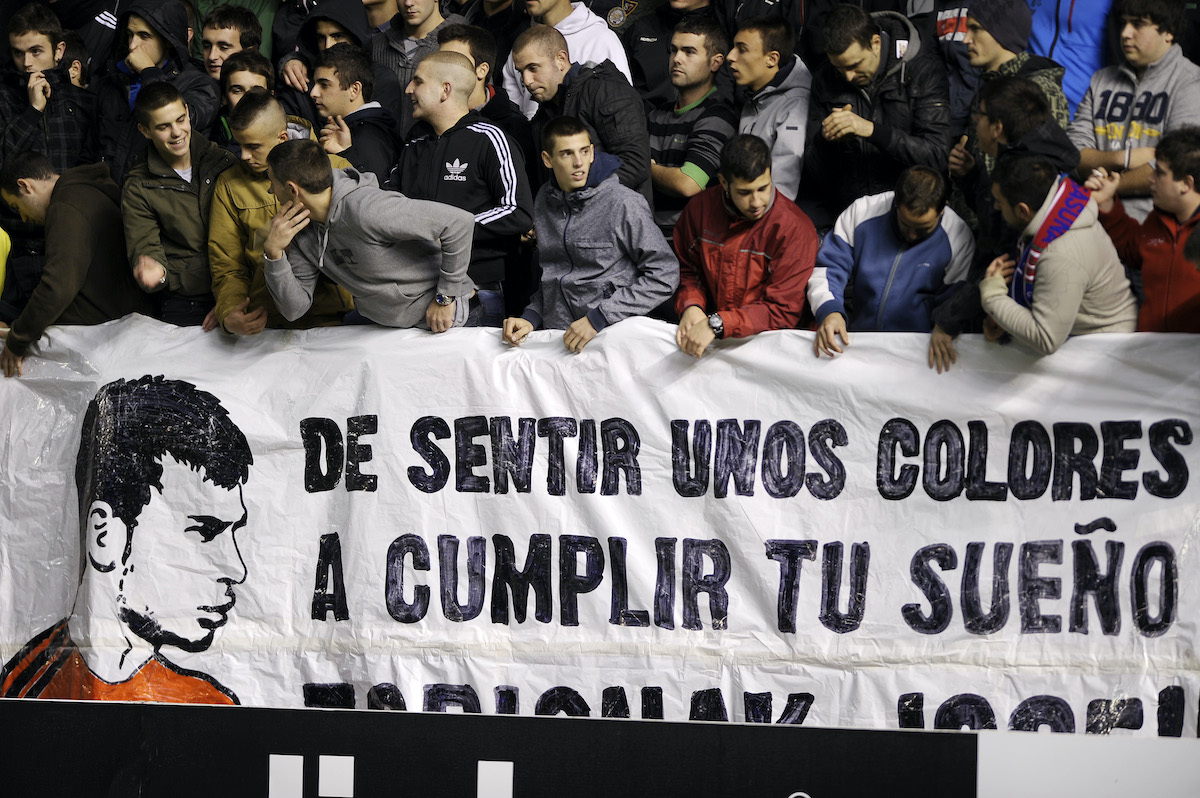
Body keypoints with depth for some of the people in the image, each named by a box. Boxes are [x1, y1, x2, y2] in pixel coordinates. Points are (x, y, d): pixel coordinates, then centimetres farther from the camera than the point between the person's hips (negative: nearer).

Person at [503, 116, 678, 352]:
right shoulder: (544, 200, 14)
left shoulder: (624, 204, -6)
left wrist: (598, 318, -13)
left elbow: (664, 275, -9)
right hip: (553, 337, 5)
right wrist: (530, 317, 5)